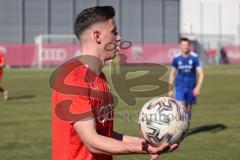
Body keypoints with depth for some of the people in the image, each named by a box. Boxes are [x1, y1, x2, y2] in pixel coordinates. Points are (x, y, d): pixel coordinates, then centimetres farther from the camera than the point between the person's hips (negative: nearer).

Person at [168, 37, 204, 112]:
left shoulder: (195, 57, -9)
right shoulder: (176, 58, -4)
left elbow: (201, 74, -10)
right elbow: (172, 74, 8)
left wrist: (198, 87, -22)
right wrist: (170, 89, 8)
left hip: (191, 87, 1)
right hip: (179, 86, -1)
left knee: (188, 109, 10)